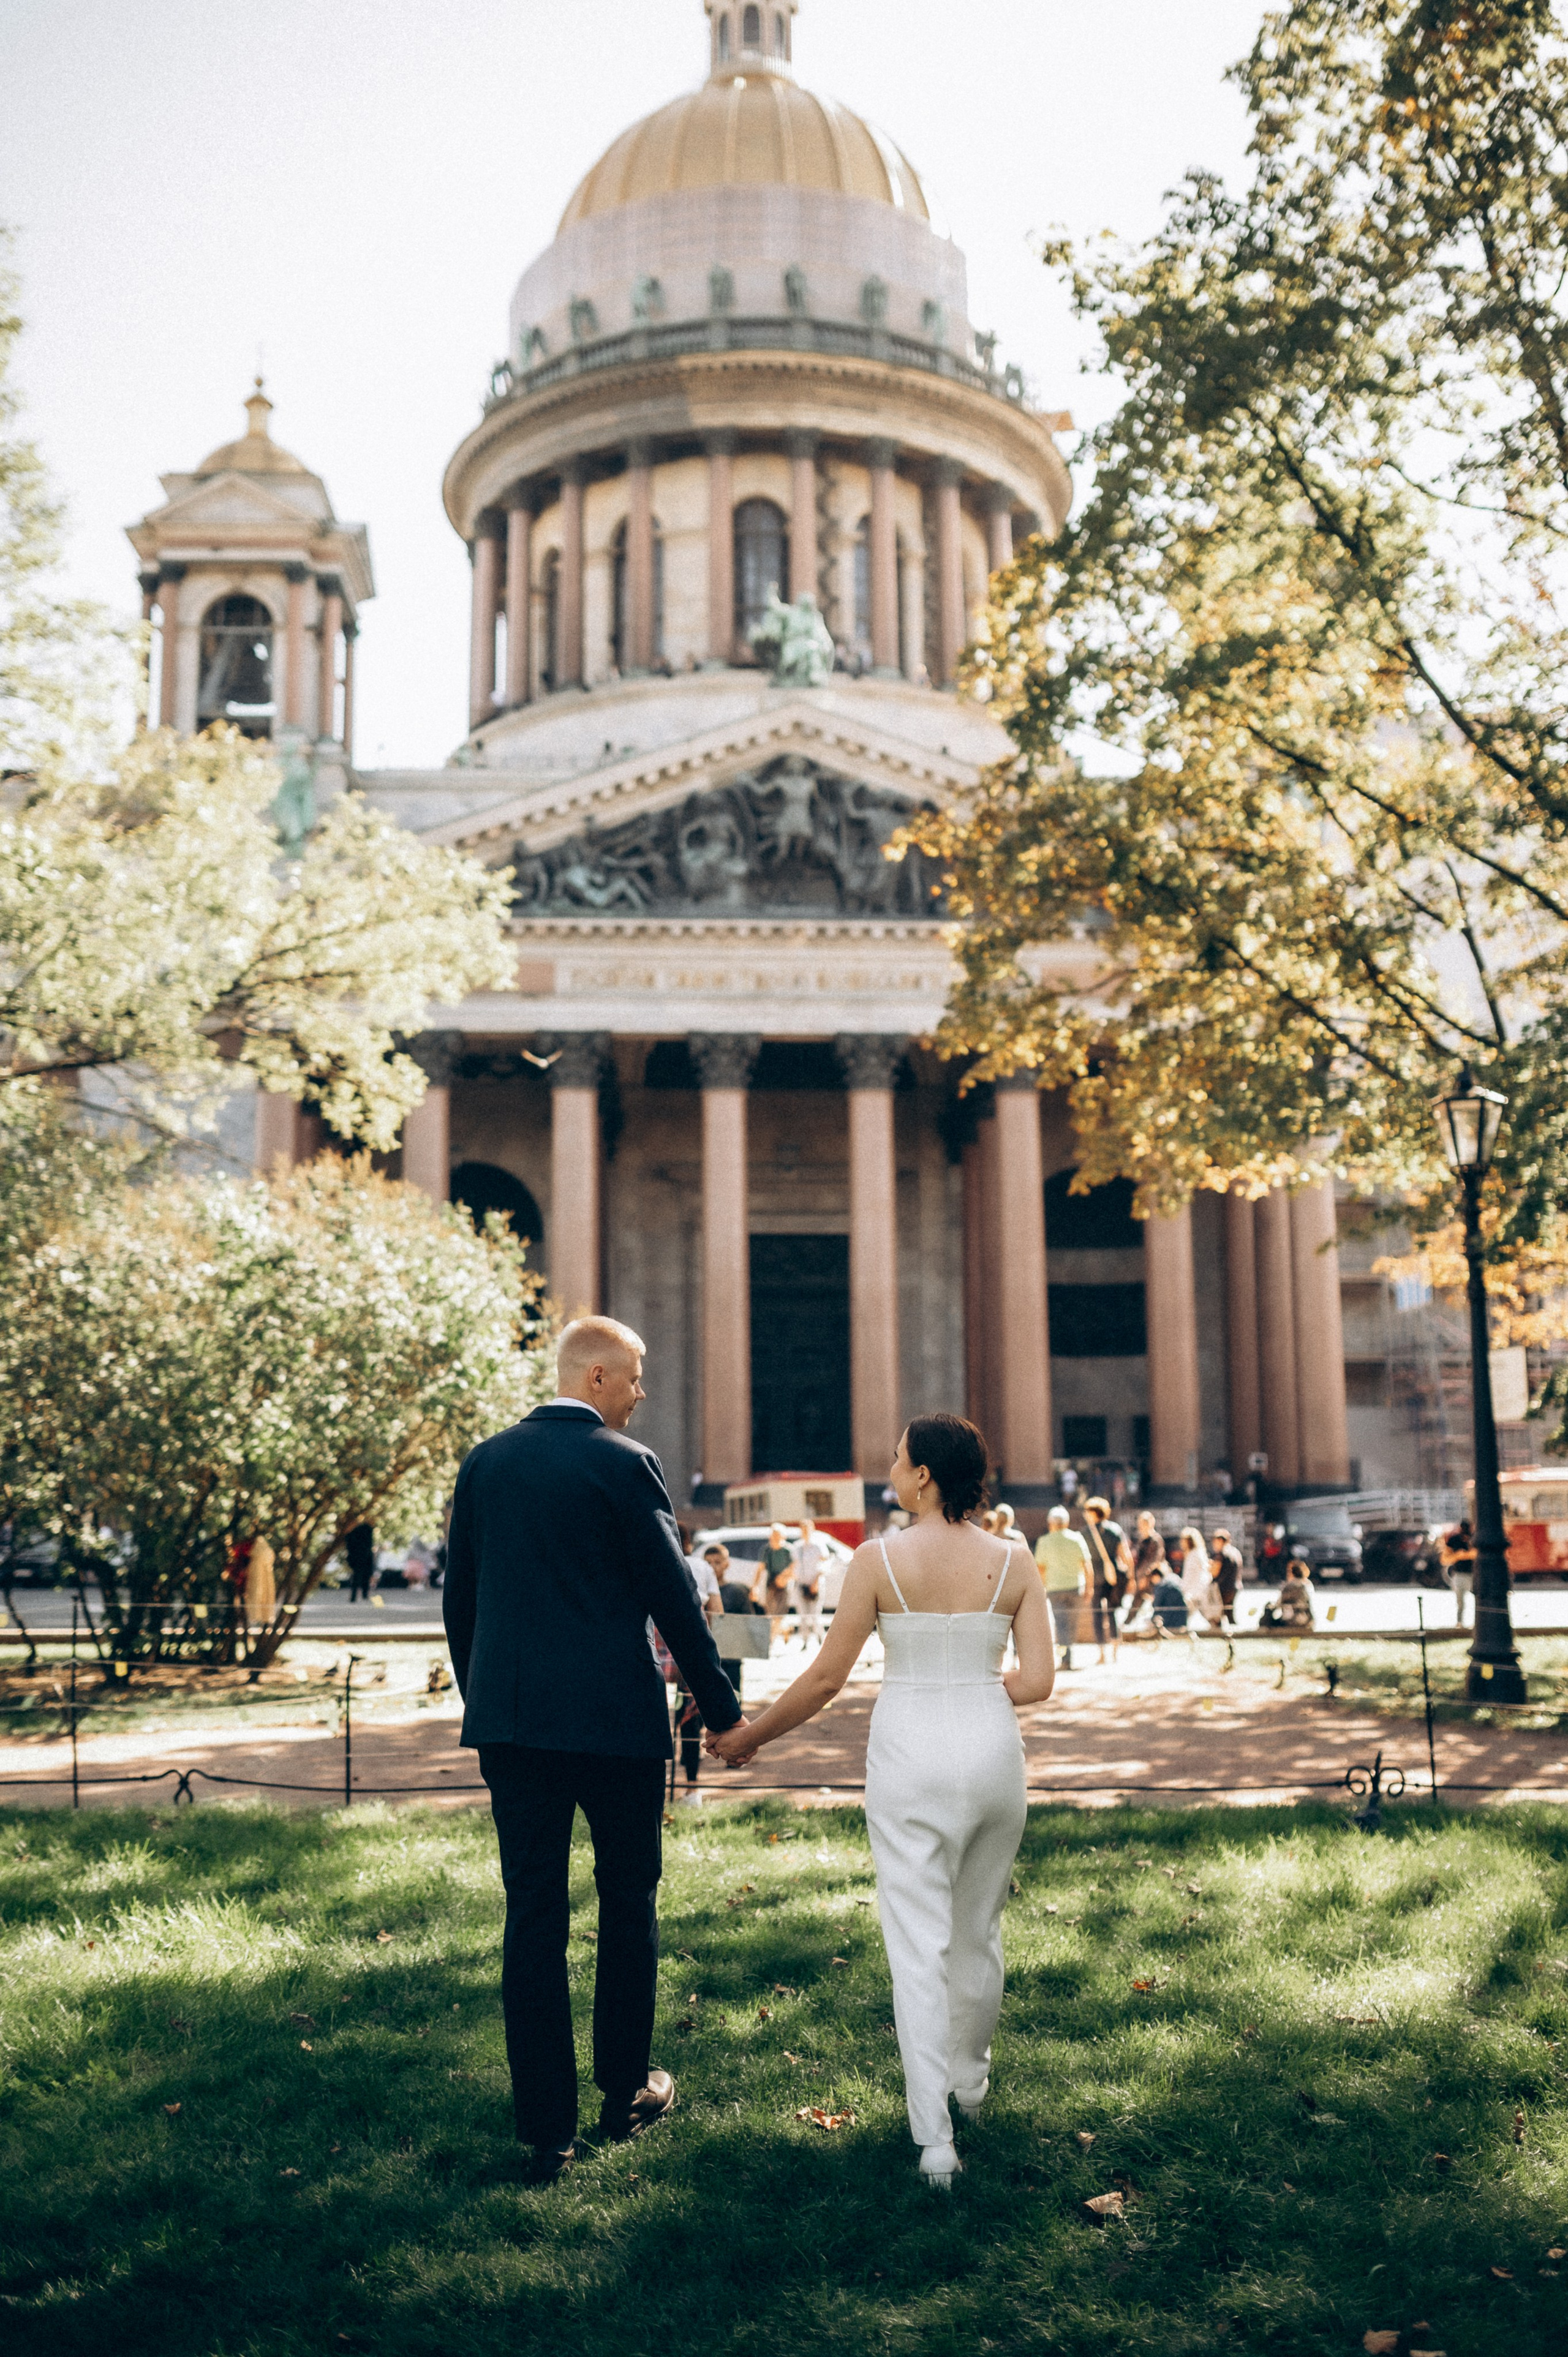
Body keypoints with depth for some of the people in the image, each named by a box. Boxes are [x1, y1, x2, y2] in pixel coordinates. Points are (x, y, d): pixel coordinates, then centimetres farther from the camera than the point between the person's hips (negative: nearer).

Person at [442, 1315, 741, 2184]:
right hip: (615, 1719, -4)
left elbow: (459, 1598, 11)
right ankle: (626, 2092, 26)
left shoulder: (484, 1462, 6)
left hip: (510, 1719, 4)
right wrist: (722, 1710, 1)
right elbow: (673, 1598, -8)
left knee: (533, 1916, 6)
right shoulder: (624, 1464, -9)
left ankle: (546, 2129, 9)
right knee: (628, 1902, 14)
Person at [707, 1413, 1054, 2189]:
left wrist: (750, 1736, 7)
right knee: (977, 1929, 21)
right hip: (992, 1748, 3)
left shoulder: (878, 1558, -9)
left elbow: (826, 1676, -6)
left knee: (919, 1943, 2)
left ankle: (934, 2140, 0)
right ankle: (970, 2081, 40)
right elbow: (1038, 1680, -3)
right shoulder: (1013, 1562, -2)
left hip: (909, 1754, -3)